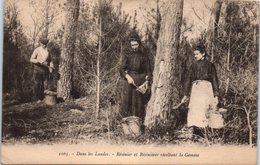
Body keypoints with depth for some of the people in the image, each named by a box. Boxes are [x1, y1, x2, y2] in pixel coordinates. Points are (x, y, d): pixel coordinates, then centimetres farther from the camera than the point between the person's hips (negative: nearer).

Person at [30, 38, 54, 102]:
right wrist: (40, 62, -23)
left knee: (42, 84, 6)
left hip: (45, 68, 4)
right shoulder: (37, 50, -6)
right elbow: (31, 59, -10)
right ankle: (36, 98, 2)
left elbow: (49, 60, 11)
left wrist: (51, 67, -7)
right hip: (38, 68, -4)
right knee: (37, 83, -4)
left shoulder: (47, 51, 9)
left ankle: (41, 97, 14)